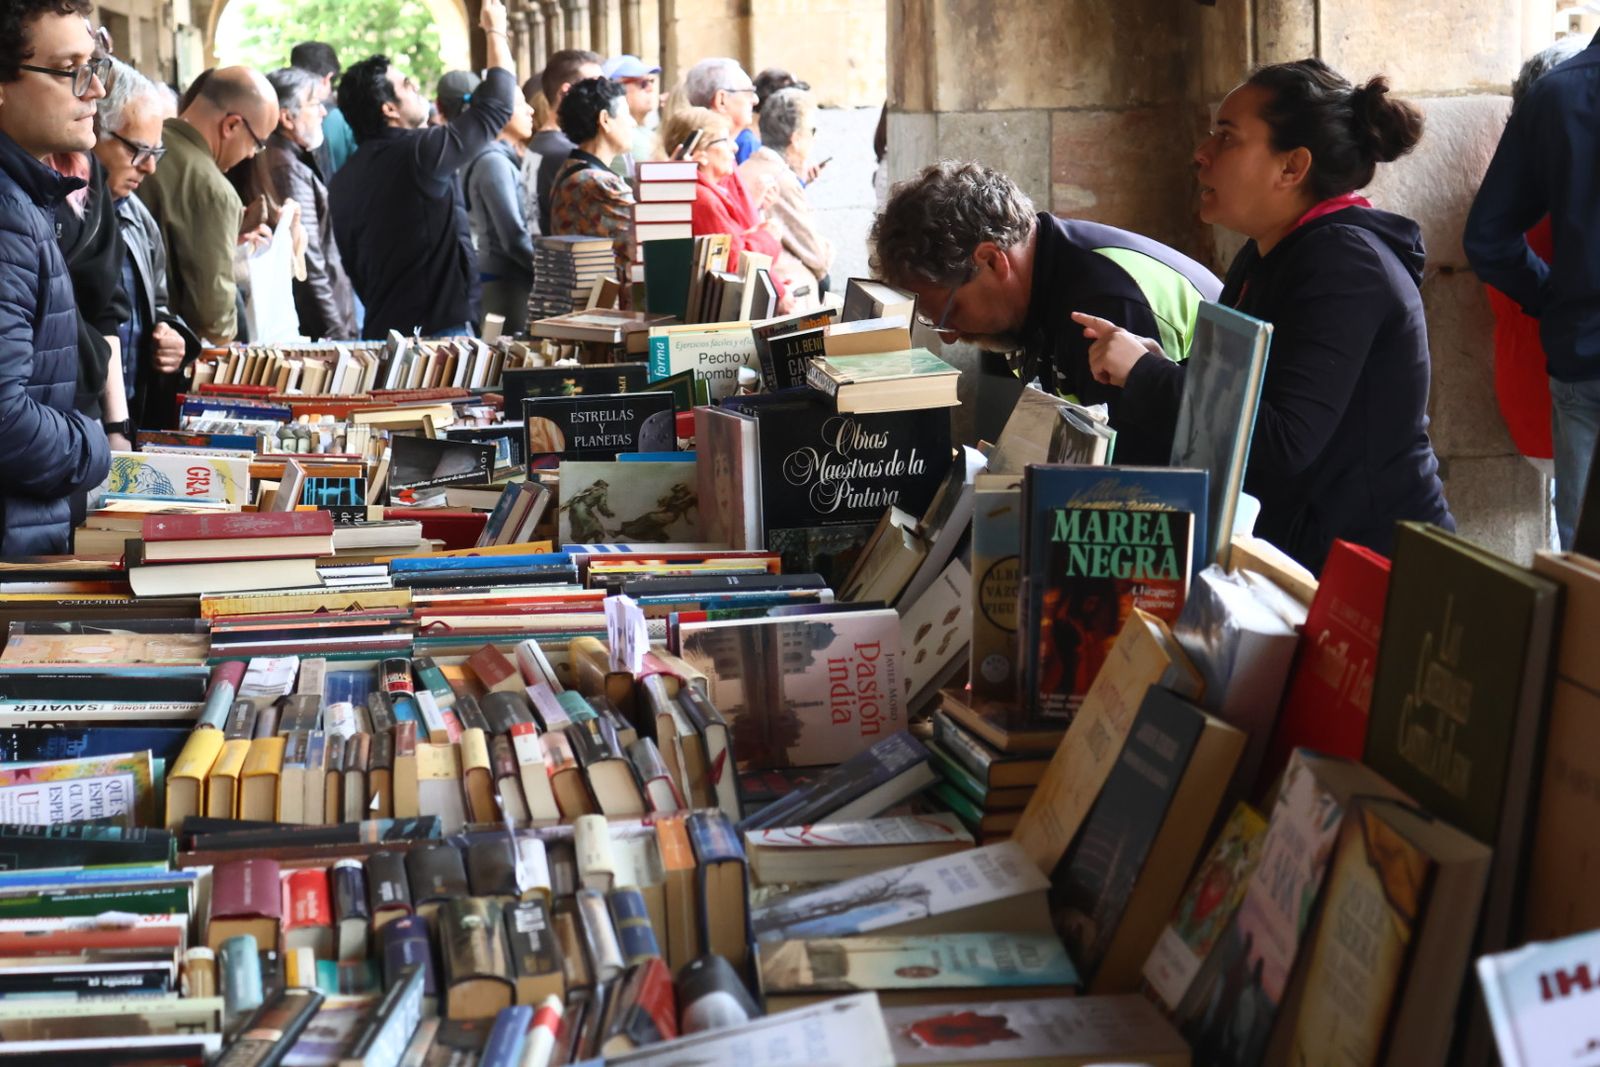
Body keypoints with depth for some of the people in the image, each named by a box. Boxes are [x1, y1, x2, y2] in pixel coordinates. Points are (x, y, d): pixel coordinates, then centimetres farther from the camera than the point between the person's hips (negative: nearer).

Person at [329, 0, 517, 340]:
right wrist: (496, 31, 9)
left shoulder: (343, 180, 8)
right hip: (440, 327, -8)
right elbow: (495, 106, -4)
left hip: (381, 327, 8)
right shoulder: (421, 154, -13)